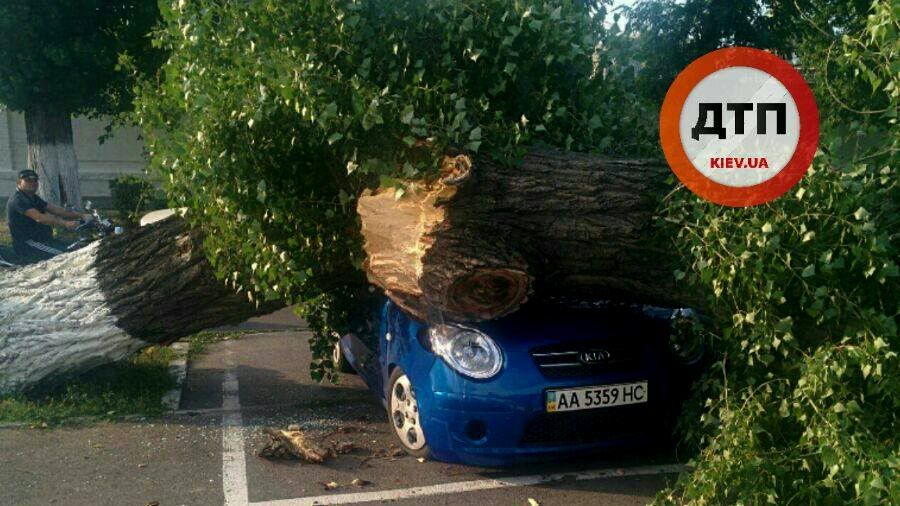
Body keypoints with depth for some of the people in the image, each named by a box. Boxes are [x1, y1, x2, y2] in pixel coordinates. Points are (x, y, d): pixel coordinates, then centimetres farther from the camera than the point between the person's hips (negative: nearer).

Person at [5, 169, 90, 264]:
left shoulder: (34, 198, 18)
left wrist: (81, 215, -4)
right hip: (27, 244, -9)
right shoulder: (17, 200, -14)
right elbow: (39, 218, -28)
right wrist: (65, 223, -39)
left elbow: (55, 210, 8)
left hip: (44, 239, 9)